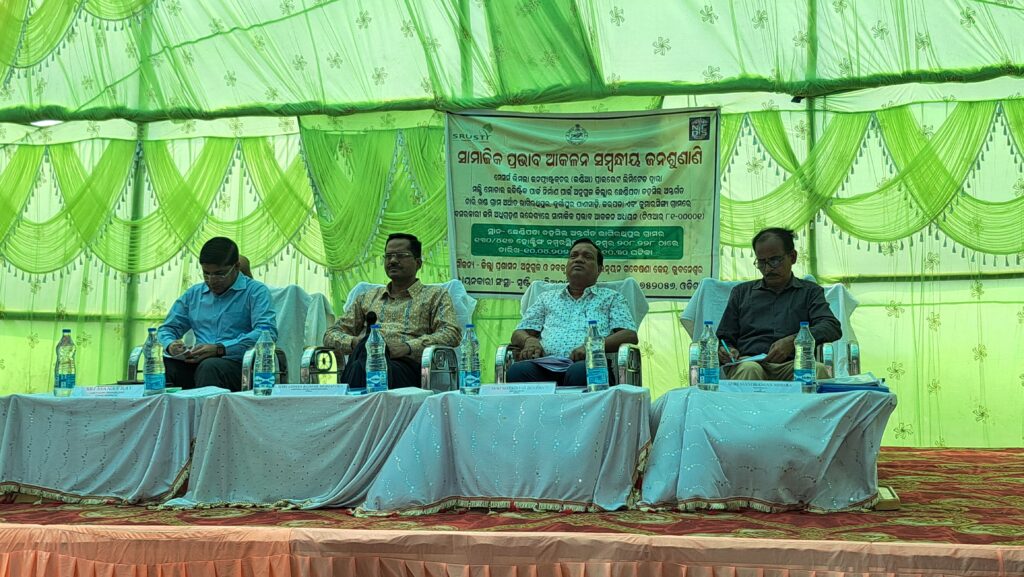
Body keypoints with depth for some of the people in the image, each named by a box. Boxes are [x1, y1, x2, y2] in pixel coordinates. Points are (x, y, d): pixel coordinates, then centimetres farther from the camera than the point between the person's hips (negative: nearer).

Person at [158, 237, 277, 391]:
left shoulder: (256, 291, 5)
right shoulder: (193, 294, 24)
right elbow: (168, 328, 27)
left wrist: (220, 349, -21)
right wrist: (170, 345, 0)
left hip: (238, 362, -4)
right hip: (196, 364, 4)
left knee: (209, 366, -39)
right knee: (160, 364, -28)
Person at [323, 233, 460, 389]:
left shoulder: (435, 295, 20)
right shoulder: (367, 298, 32)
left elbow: (452, 333, 2)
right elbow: (331, 334, 27)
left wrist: (408, 347, -14)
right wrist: (354, 342, 0)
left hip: (406, 364, -3)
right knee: (359, 366, -39)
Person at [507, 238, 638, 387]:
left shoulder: (612, 298, 24)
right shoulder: (546, 298, 31)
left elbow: (630, 335, 9)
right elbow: (518, 334, 25)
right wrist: (529, 340, -2)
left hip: (589, 364, -2)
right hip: (547, 366, 2)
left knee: (580, 371, -41)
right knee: (518, 369, -35)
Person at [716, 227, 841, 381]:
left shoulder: (810, 292, 19)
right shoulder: (741, 292, 26)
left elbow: (833, 327, 1)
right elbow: (725, 338, 25)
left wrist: (793, 341, -17)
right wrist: (725, 352, -1)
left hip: (793, 365, 0)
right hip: (749, 361, 0)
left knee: (818, 370, -35)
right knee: (749, 370, -38)